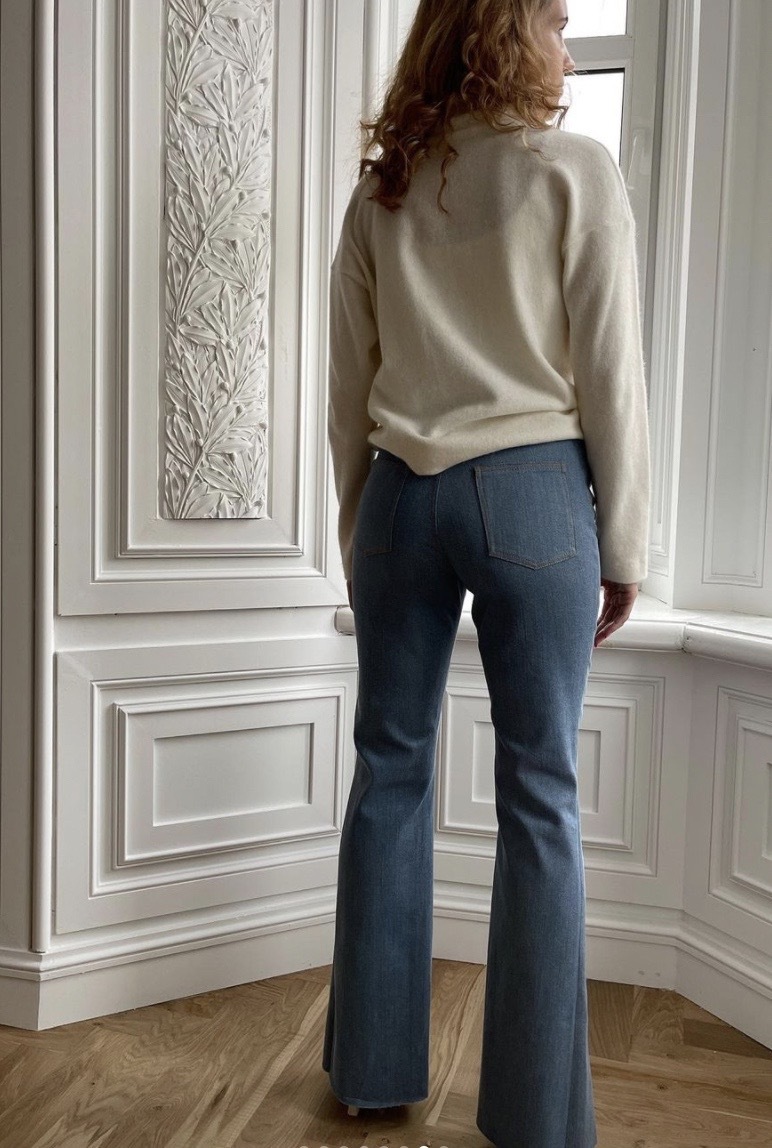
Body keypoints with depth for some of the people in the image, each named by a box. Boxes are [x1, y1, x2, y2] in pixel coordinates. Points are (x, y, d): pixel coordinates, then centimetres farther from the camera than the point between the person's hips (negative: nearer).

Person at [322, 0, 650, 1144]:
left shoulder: (381, 190, 11)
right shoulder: (576, 170, 0)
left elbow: (349, 385, 11)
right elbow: (610, 375, -4)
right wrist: (623, 544, 2)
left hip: (403, 492, 4)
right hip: (533, 490, -3)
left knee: (390, 769, 10)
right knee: (539, 793, 3)